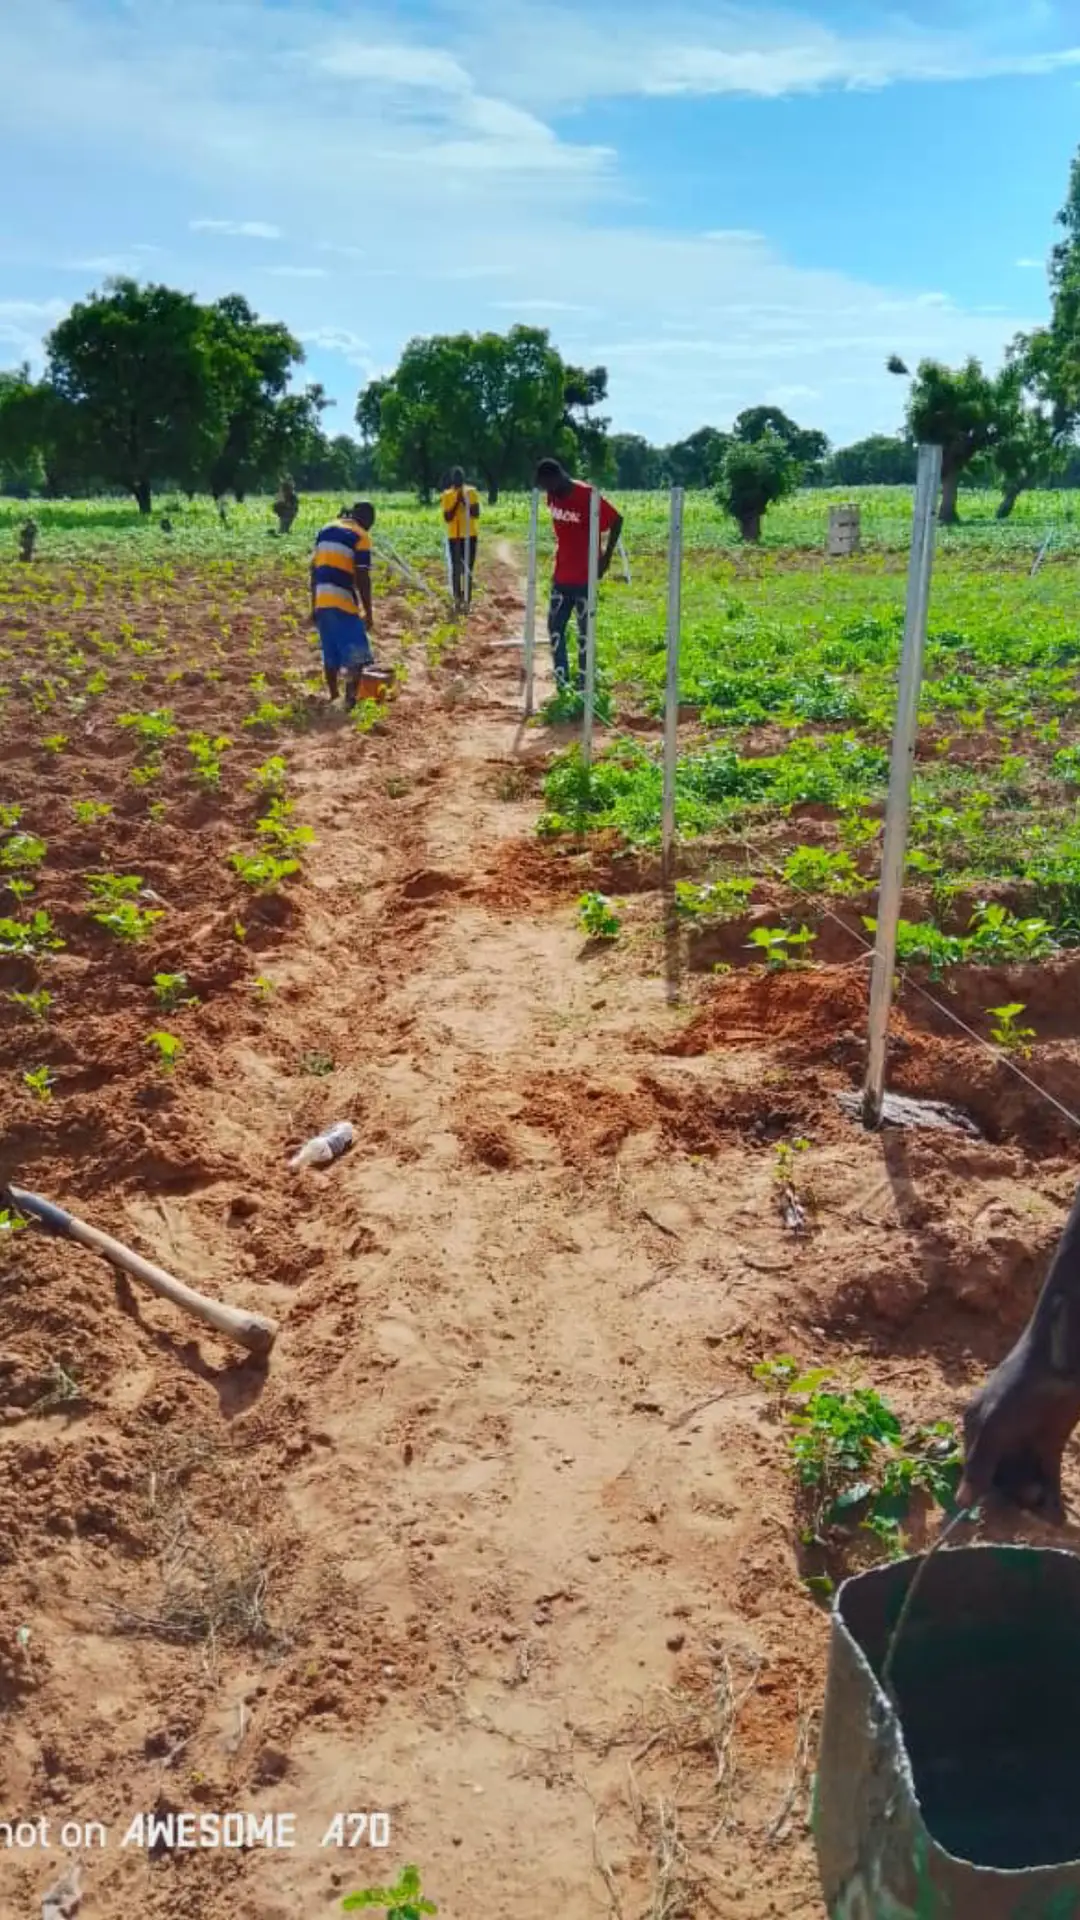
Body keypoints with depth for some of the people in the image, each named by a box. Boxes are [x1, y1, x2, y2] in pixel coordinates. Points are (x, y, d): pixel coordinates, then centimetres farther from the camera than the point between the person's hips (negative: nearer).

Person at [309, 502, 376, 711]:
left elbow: (315, 569, 16)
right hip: (343, 603, -7)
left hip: (322, 602, 7)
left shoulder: (326, 530, 16)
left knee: (330, 654, 16)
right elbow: (362, 578, -11)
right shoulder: (360, 536, -5)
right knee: (355, 656, -4)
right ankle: (350, 702, -15)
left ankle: (333, 698, 22)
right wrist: (368, 613, -6)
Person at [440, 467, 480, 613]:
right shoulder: (446, 496, 0)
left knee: (469, 569, 2)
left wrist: (465, 502, -17)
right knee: (456, 569, 0)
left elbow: (476, 514, -6)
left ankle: (466, 601, 5)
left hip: (470, 535, 0)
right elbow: (447, 518, -8)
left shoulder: (472, 492, 1)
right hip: (454, 536, 0)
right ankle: (458, 601, 7)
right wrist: (456, 503, -15)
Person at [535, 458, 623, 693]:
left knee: (585, 631, 1)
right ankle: (562, 682, 9)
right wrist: (561, 556, 16)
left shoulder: (587, 496, -16)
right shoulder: (553, 496, 3)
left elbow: (616, 520, -11)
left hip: (585, 577, -7)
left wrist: (606, 556, -11)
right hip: (561, 576, 7)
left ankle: (584, 684, 7)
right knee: (554, 627, 4)